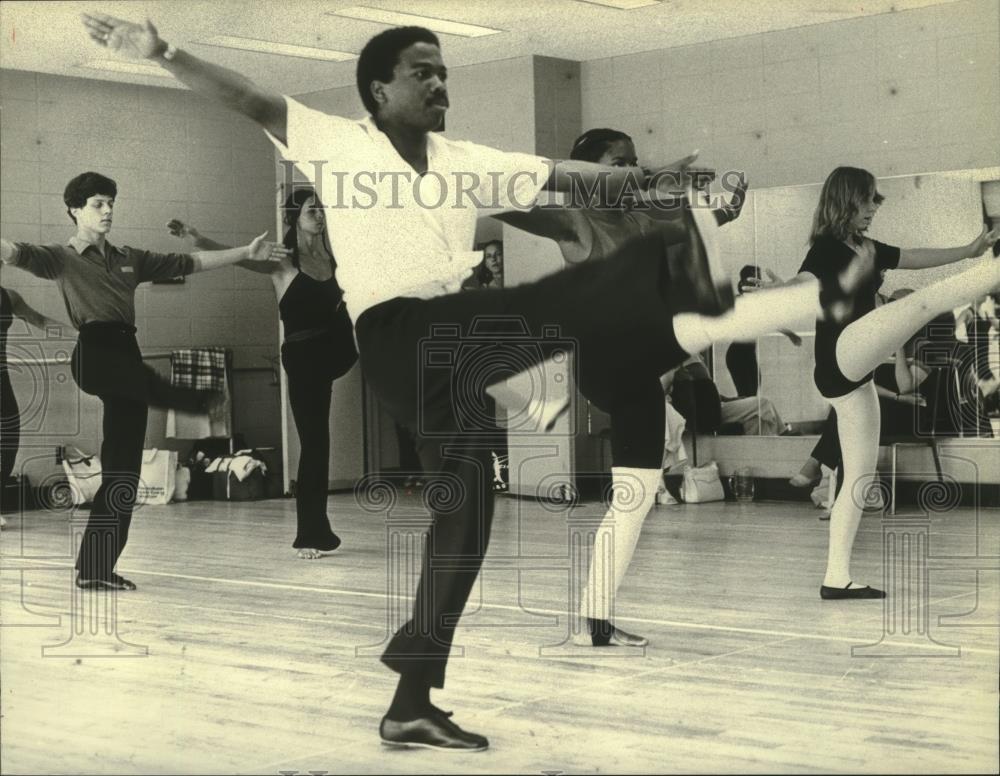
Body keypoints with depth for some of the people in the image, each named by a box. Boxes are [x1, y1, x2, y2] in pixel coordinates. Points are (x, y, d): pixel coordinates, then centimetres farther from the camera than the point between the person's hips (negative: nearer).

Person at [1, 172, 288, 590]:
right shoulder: (63, 258, 6)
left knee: (122, 473, 1)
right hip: (94, 353, -5)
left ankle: (95, 568, 4)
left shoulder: (128, 258, 23)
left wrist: (246, 253, 23)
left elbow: (188, 263, 25)